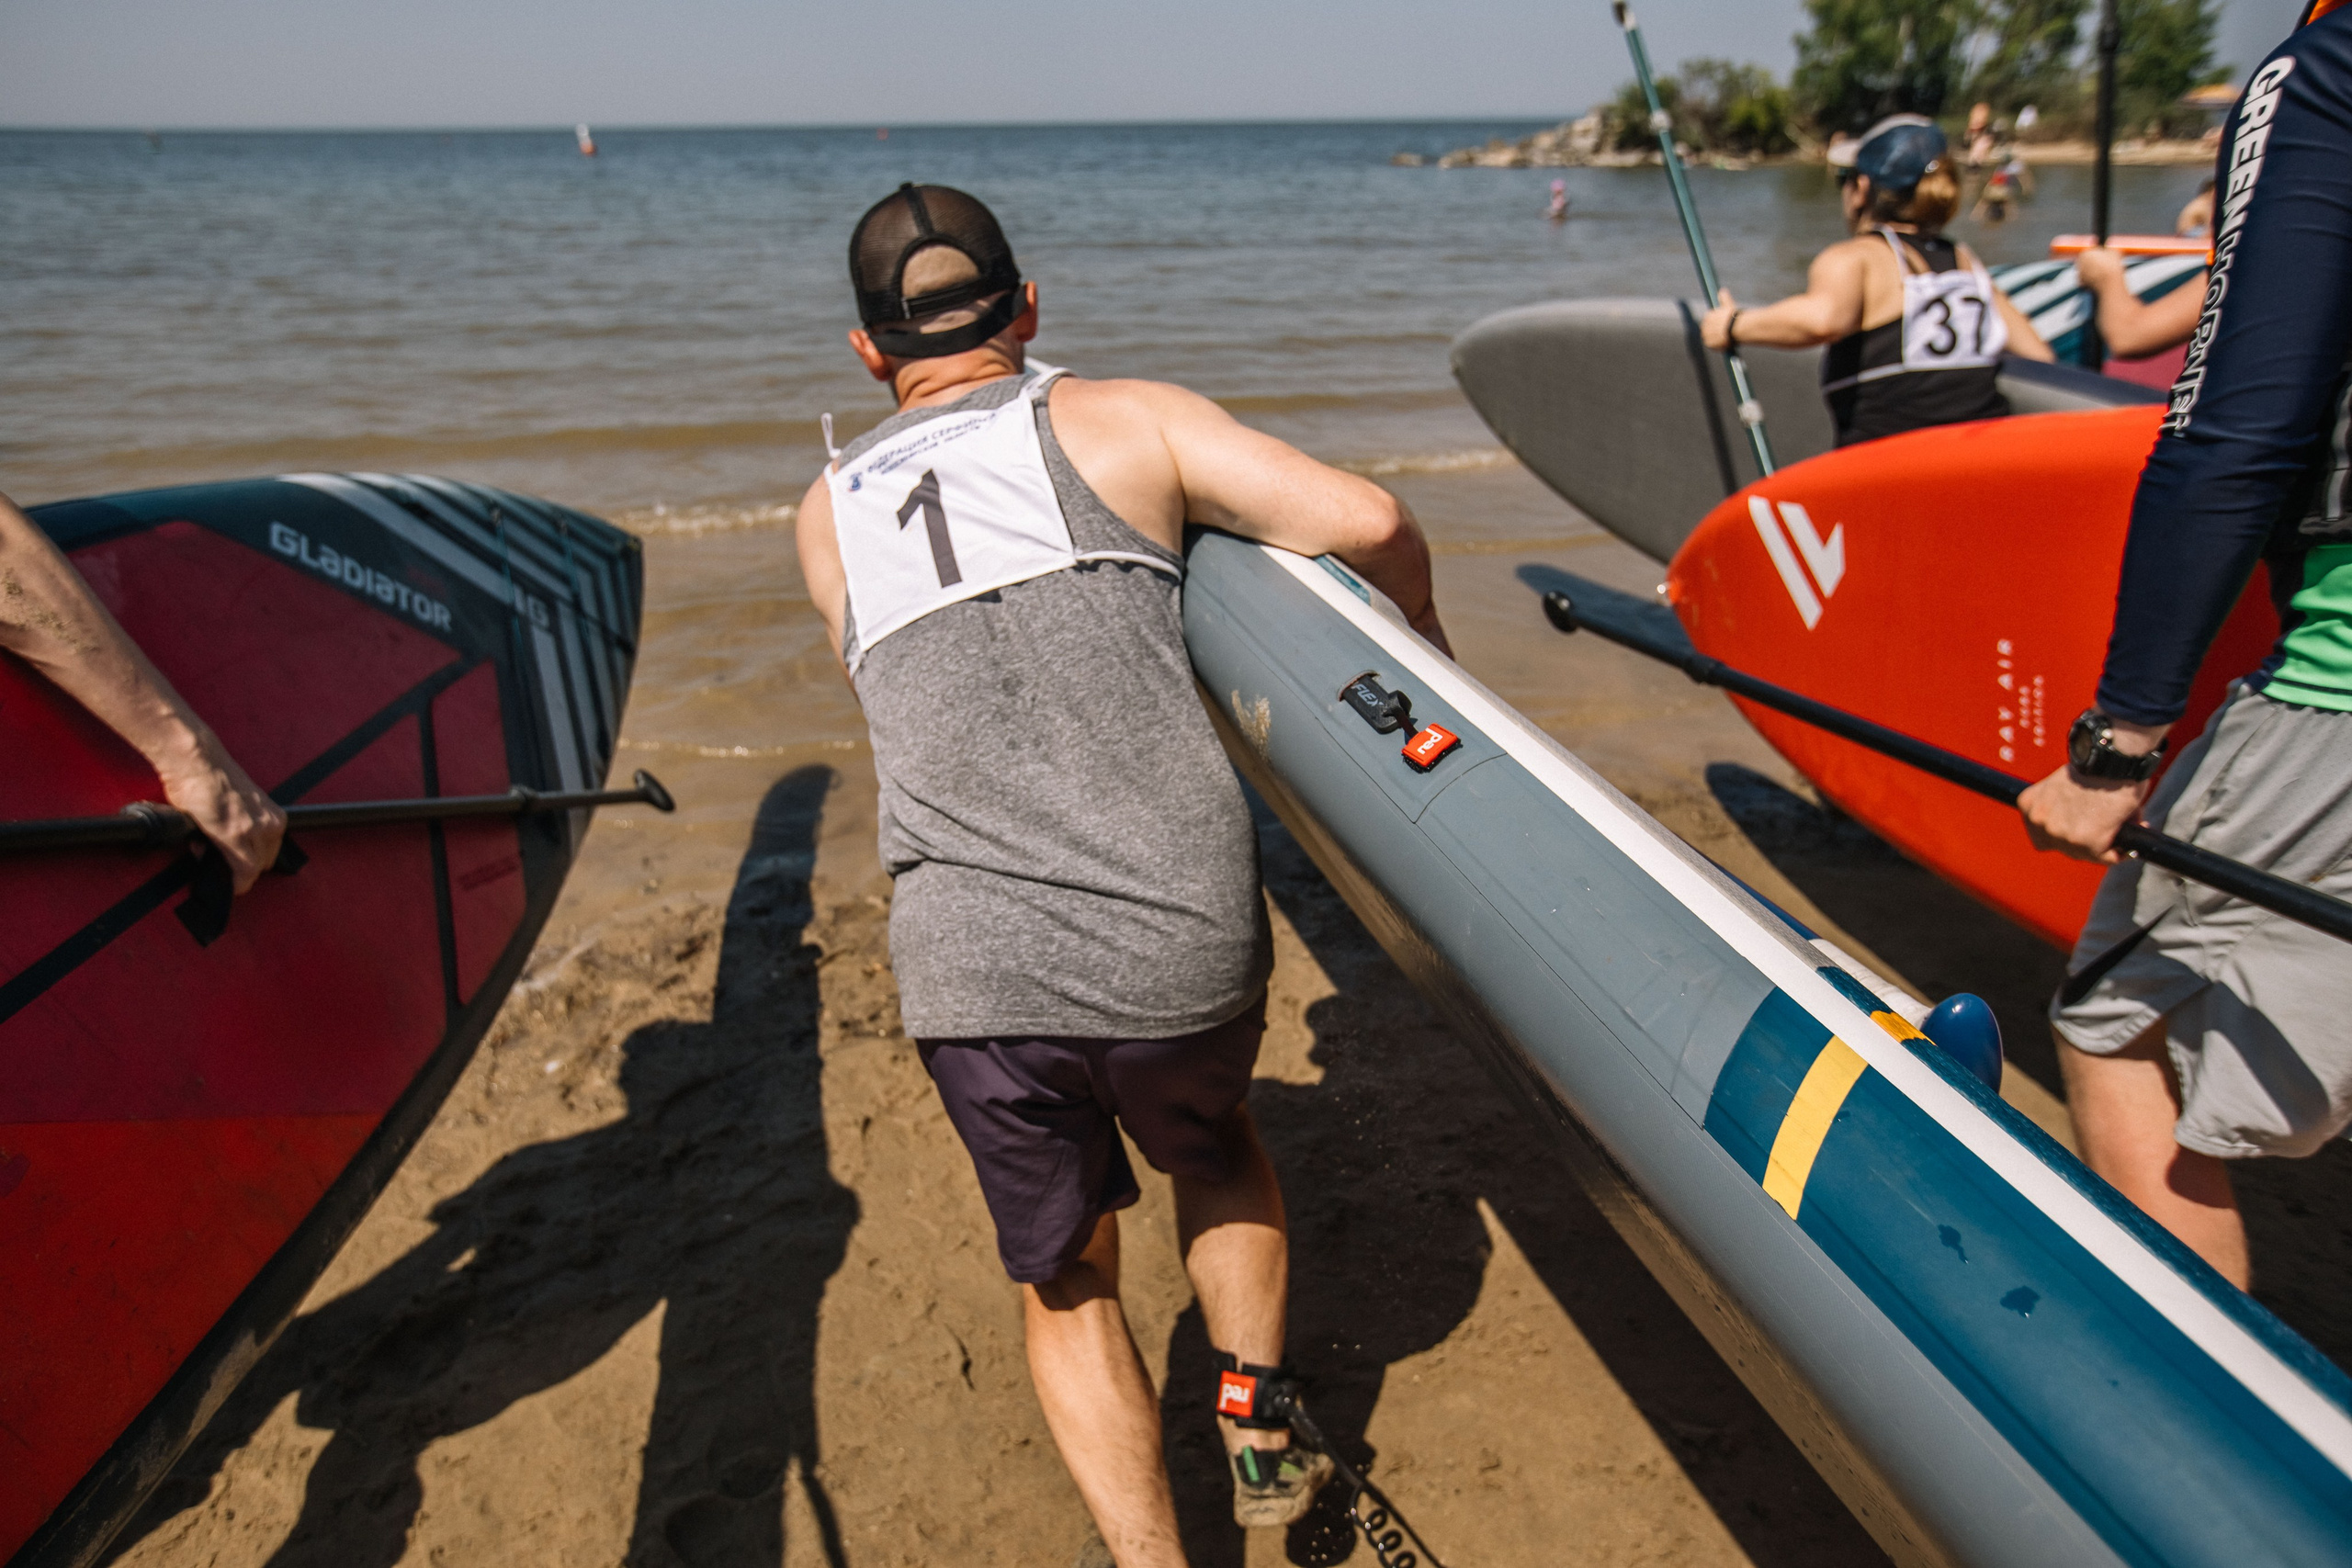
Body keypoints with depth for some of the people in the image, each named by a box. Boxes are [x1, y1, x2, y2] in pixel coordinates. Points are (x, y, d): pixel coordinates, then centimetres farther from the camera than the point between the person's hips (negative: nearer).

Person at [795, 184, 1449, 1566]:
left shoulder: (830, 518, 16)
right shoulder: (1122, 420, 6)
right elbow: (1369, 521, -2)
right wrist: (1424, 646, 18)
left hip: (971, 975, 1)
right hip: (1184, 942, -1)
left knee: (1067, 1283, 24)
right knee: (1214, 1144, 34)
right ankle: (1257, 1424, 33)